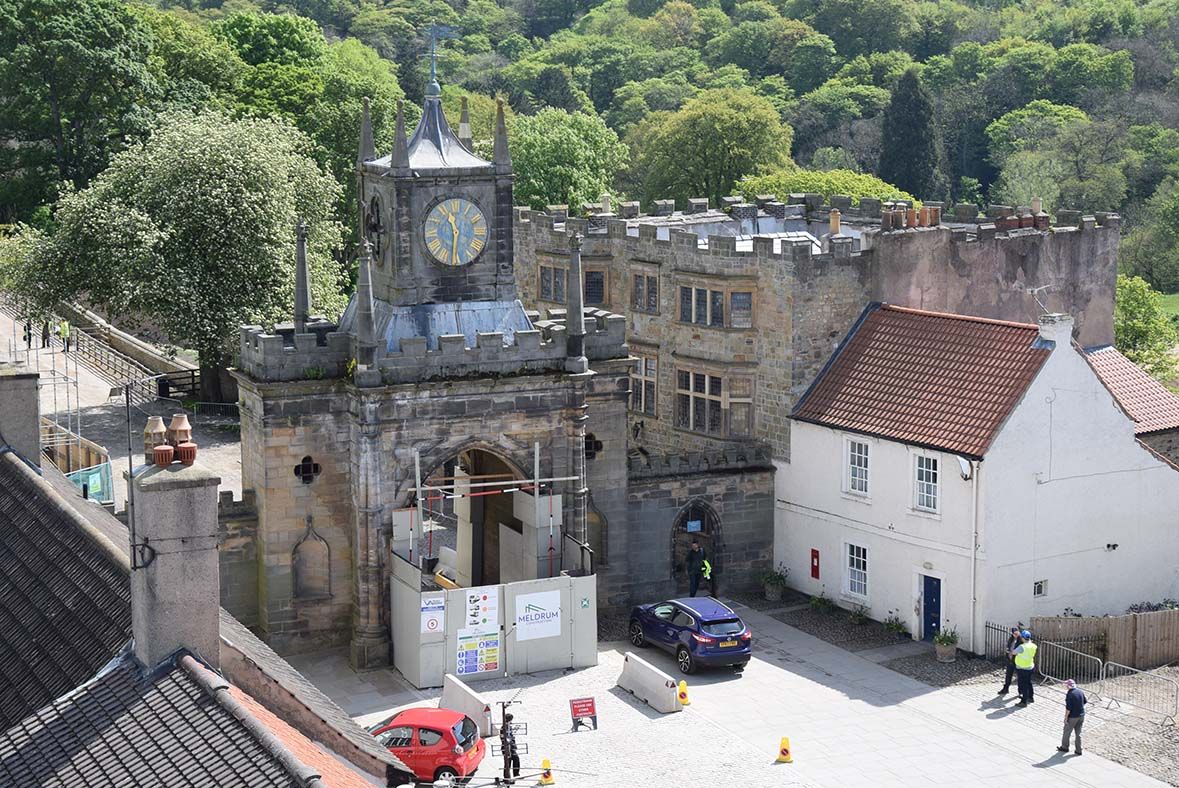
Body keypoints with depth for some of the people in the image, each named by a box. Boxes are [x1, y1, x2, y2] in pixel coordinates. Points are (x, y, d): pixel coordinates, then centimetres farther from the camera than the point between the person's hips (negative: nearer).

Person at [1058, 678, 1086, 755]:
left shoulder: (1069, 694, -22)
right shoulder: (1080, 691, -2)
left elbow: (1068, 708, -22)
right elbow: (1085, 701, 12)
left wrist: (1066, 717, -12)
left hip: (1073, 717, -6)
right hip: (1081, 715, 6)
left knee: (1067, 732, 15)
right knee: (1078, 733, 16)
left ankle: (1064, 747, 30)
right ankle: (1079, 750, 20)